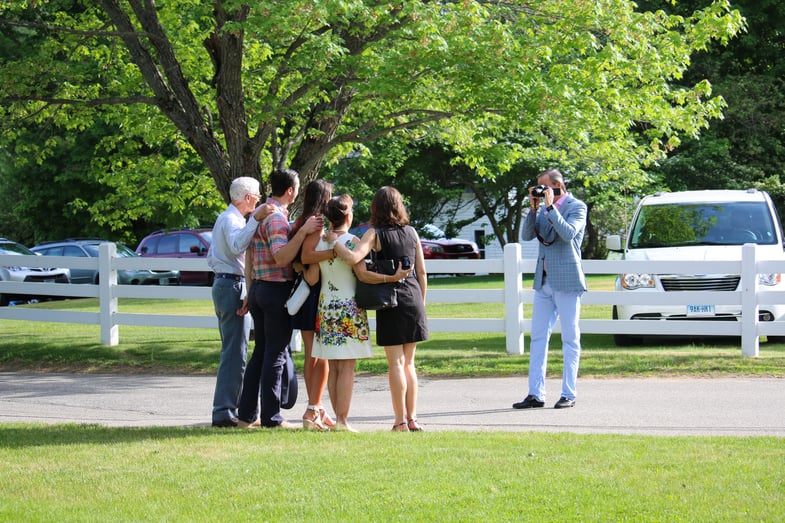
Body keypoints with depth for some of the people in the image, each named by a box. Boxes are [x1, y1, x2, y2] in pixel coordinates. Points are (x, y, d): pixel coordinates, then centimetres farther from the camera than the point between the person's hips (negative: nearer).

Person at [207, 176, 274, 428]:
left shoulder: (224, 218, 21)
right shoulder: (232, 219, -12)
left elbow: (211, 258, 27)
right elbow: (237, 245, -34)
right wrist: (256, 219, -41)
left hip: (222, 283, 11)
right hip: (233, 285, -11)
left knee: (232, 350, 15)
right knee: (235, 352, -12)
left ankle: (225, 408, 17)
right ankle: (224, 412, -16)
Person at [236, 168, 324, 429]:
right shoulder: (277, 218, -16)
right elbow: (281, 258, -28)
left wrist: (251, 290, 21)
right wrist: (303, 231, -33)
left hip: (258, 288, 9)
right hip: (277, 290, -9)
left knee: (260, 351, 13)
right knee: (275, 353, -5)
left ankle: (247, 414, 13)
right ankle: (271, 417, -3)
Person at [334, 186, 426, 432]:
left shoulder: (375, 234, -7)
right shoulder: (411, 232, 7)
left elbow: (352, 258, -23)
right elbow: (421, 271, 10)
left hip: (391, 302, -4)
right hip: (414, 300, 4)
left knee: (396, 363, -1)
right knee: (409, 363, 12)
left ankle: (401, 421, -1)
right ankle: (412, 418, 12)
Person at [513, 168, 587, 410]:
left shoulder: (576, 207, -5)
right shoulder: (543, 208, 13)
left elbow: (568, 233, -20)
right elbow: (527, 235, 6)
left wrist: (550, 206, -18)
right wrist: (535, 208, -4)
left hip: (566, 281, -7)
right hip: (544, 281, 7)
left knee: (570, 339, 0)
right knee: (538, 337, 4)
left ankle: (568, 394, 4)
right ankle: (535, 394, 6)